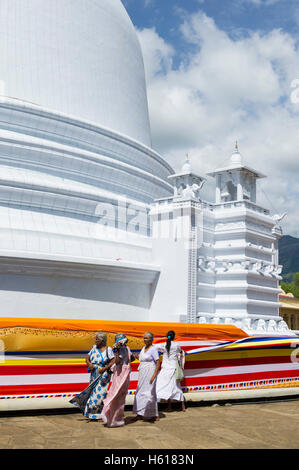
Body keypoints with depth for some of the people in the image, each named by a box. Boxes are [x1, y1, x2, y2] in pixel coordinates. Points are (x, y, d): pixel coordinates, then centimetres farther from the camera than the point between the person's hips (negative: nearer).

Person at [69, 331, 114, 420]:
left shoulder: (108, 349, -8)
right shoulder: (94, 348, 7)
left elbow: (113, 361, -11)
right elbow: (87, 358, 7)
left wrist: (105, 368, -21)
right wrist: (89, 364, -13)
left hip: (103, 375, -5)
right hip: (94, 374, 5)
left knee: (99, 393, -5)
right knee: (92, 392, 7)